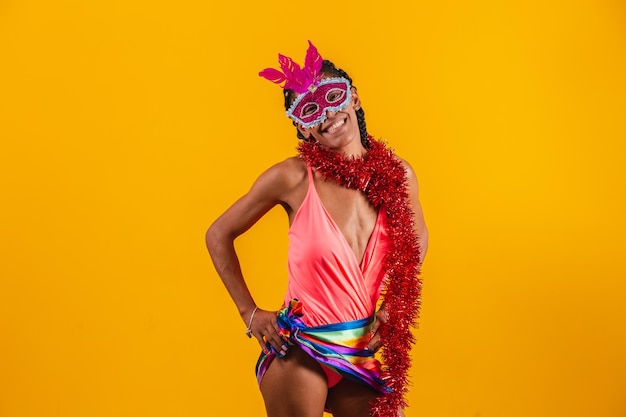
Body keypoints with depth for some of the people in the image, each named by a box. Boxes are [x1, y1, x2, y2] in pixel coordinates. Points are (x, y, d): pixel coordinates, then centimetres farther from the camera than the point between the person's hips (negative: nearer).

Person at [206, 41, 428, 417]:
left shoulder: (397, 174, -3)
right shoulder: (294, 177, -13)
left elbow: (417, 239, 16)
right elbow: (219, 235, -2)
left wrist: (392, 306, 6)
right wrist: (250, 313, -3)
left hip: (360, 352, 4)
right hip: (300, 352, -3)